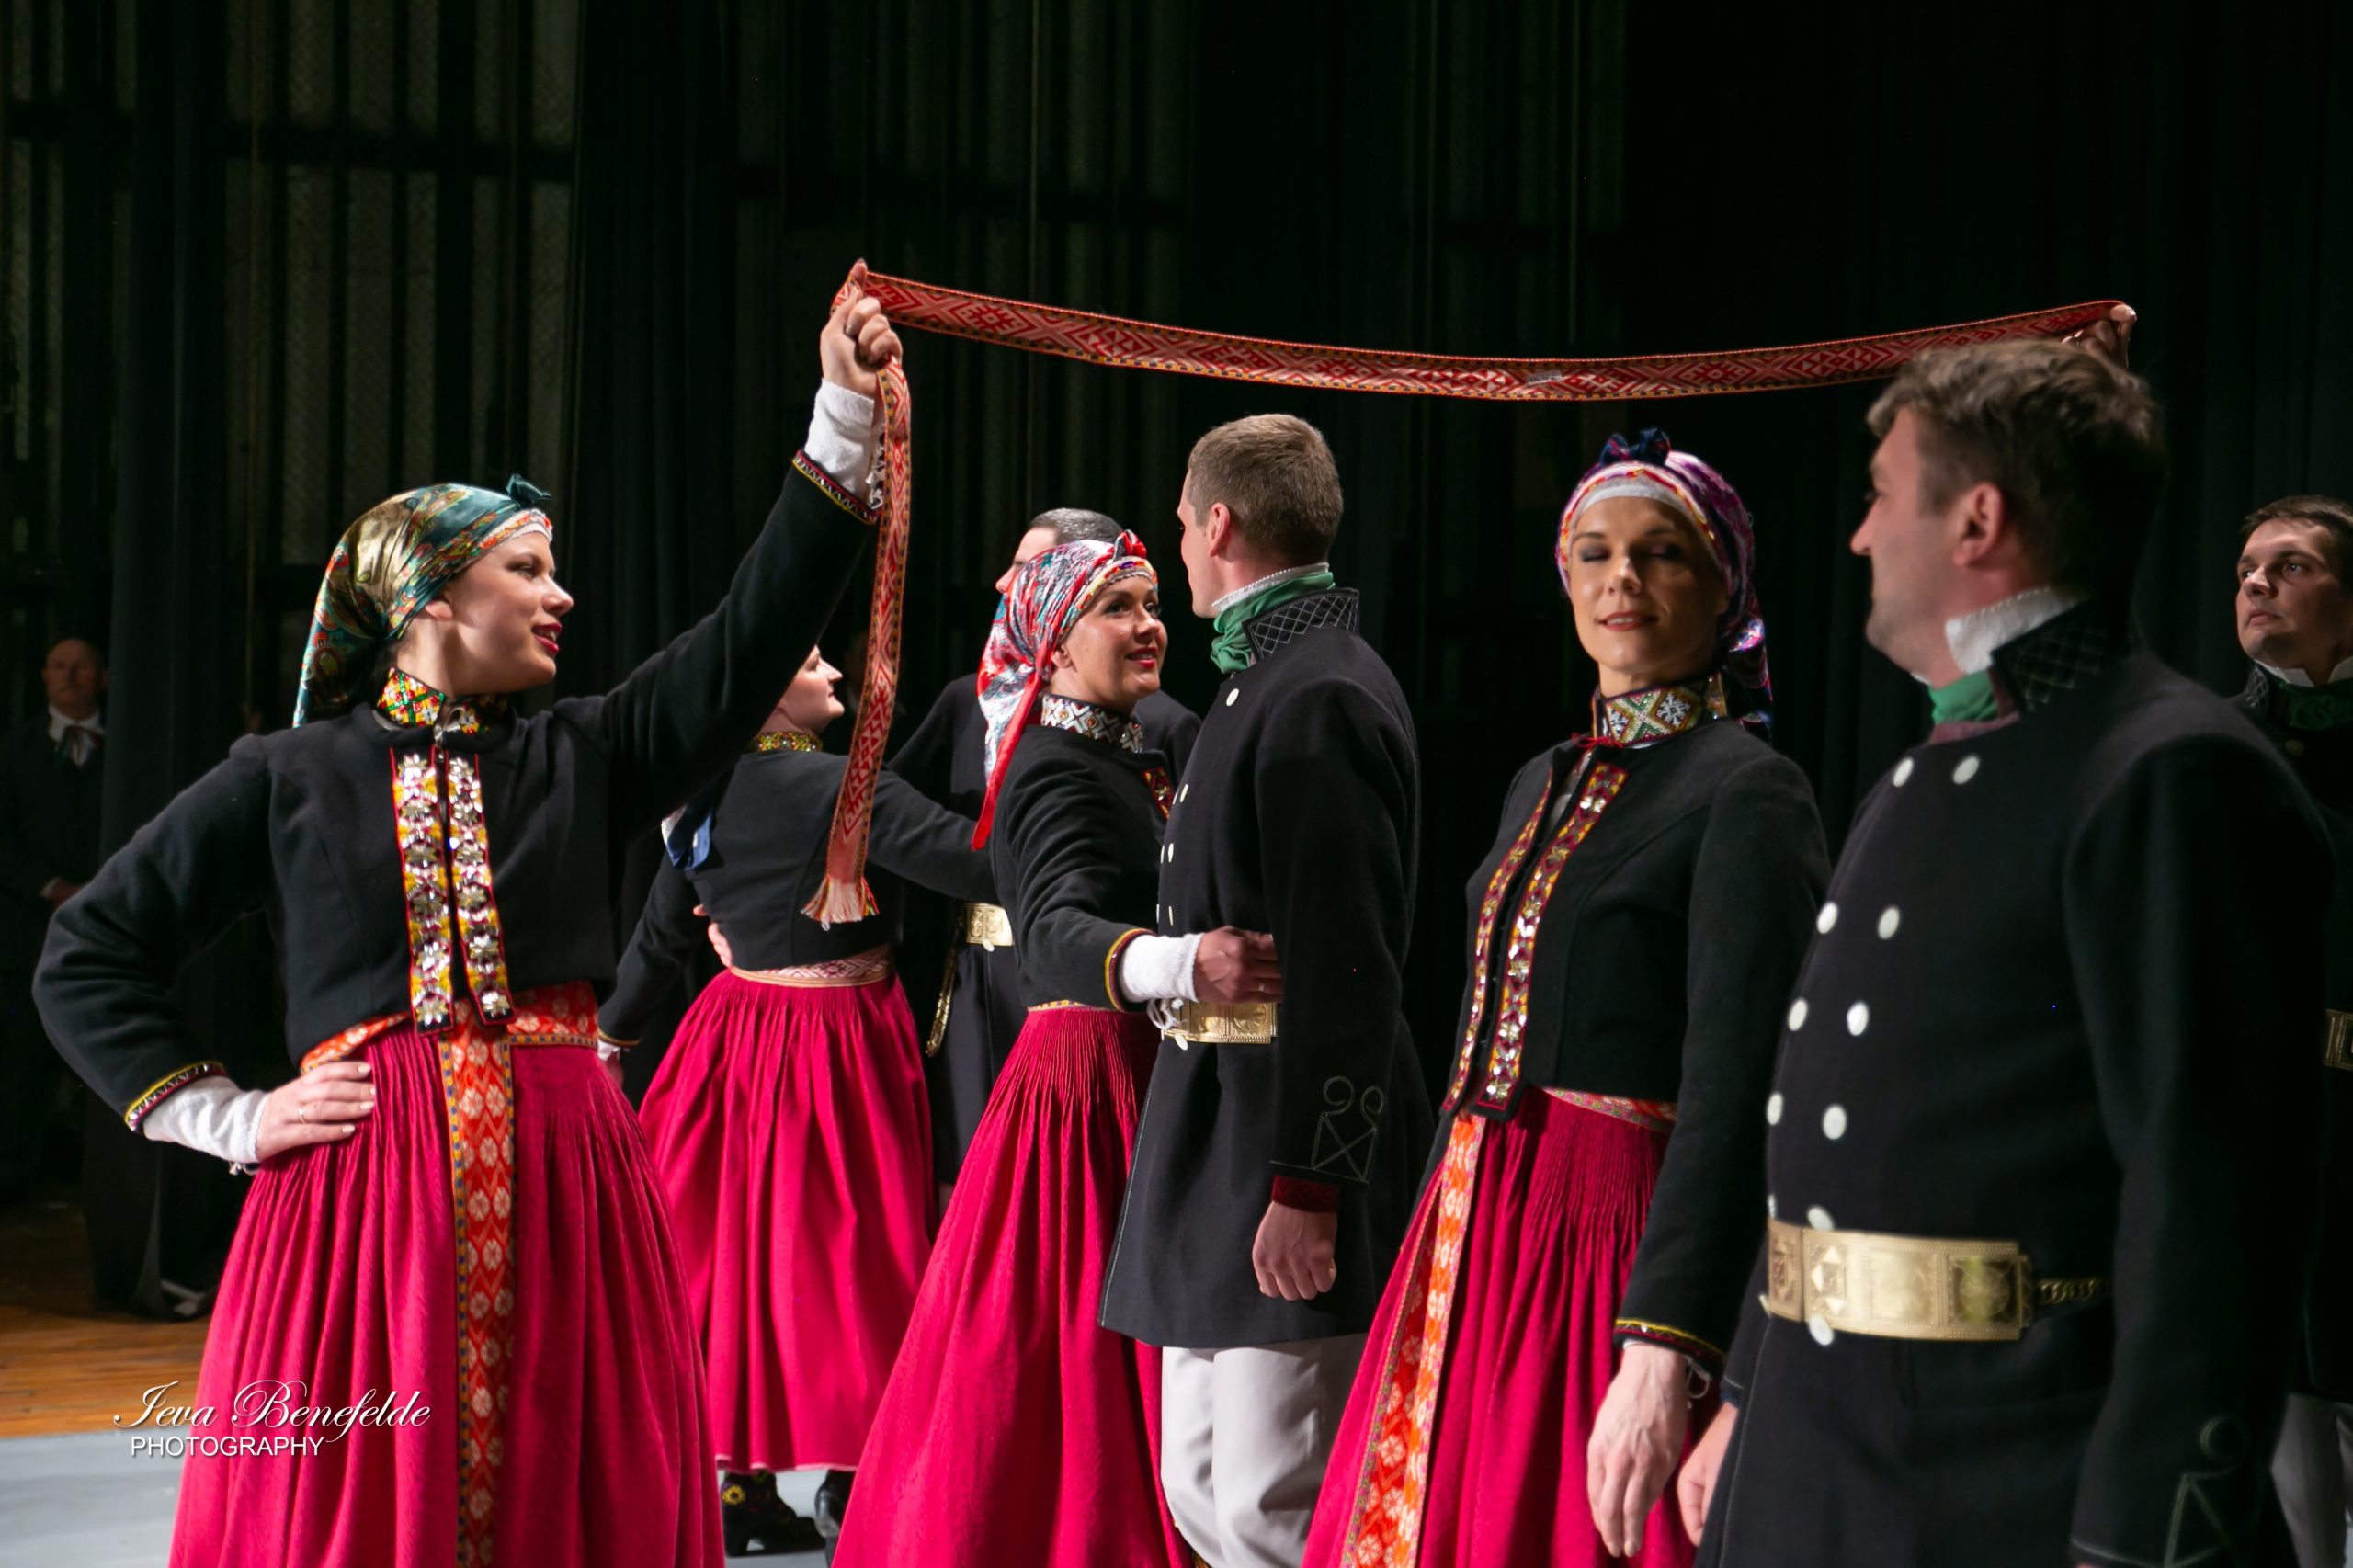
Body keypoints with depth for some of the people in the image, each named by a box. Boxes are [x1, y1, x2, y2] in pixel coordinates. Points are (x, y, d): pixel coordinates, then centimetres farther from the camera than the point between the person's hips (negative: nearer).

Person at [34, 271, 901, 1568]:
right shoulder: (290, 779, 5)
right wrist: (231, 1120, 0)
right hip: (363, 1182, -2)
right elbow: (87, 957, 9)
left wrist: (847, 416, -7)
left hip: (564, 1179, 3)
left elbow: (757, 634, 1)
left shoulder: (580, 759, 11)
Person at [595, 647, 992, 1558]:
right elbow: (973, 861, -23)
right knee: (839, 1254, 2)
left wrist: (610, 1033, 25)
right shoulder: (842, 787, -17)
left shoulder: (702, 804, 4)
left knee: (735, 1252, 12)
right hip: (839, 1041, -7)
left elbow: (661, 937, 13)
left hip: (739, 1030, 7)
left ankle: (738, 1484, 20)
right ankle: (848, 1484, 10)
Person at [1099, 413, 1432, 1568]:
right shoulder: (1264, 679, 16)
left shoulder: (1321, 696, -17)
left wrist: (1305, 1188, -24)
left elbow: (1346, 970, -22)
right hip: (1222, 1137, 11)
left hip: (1293, 1146, -11)